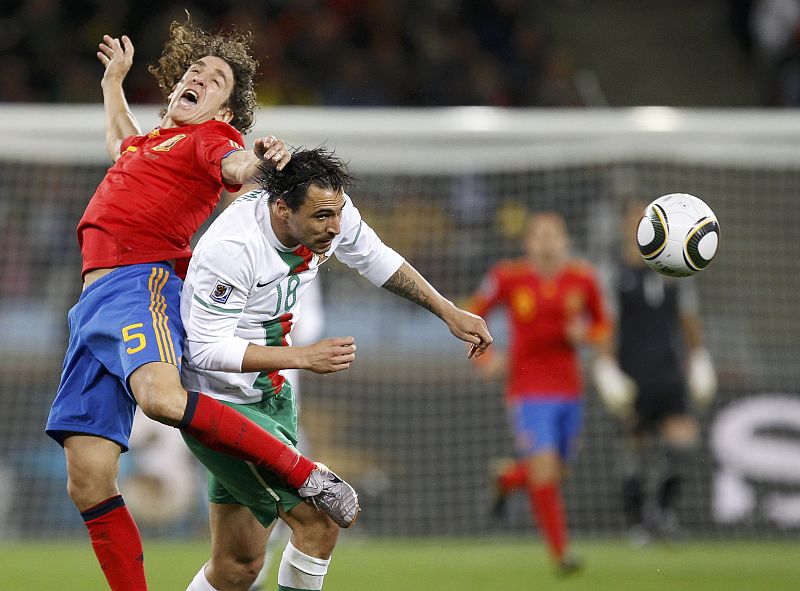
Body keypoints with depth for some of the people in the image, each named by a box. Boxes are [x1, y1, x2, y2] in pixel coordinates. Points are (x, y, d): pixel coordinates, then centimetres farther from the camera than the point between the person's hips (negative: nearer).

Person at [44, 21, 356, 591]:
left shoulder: (210, 136, 9)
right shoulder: (151, 141, 30)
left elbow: (233, 166, -16)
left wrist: (257, 161, -37)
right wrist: (114, 79, 66)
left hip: (141, 283, -7)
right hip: (93, 302, 7)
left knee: (160, 396, -39)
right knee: (88, 483, -5)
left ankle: (309, 477, -28)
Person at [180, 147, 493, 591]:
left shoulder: (331, 209, -8)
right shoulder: (230, 249, -31)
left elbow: (375, 259, 13)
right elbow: (207, 349, -27)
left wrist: (449, 312, 12)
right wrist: (304, 357, -29)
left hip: (270, 390, 8)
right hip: (217, 400, -8)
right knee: (318, 519, -19)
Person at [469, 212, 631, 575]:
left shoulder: (582, 279, -1)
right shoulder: (508, 278, -6)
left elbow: (602, 324, 13)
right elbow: (472, 316, 8)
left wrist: (588, 337, -9)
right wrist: (484, 357, -4)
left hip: (569, 391, 3)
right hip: (528, 391, -3)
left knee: (556, 471, 12)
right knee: (544, 470, -14)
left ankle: (508, 477, 45)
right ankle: (561, 553, -4)